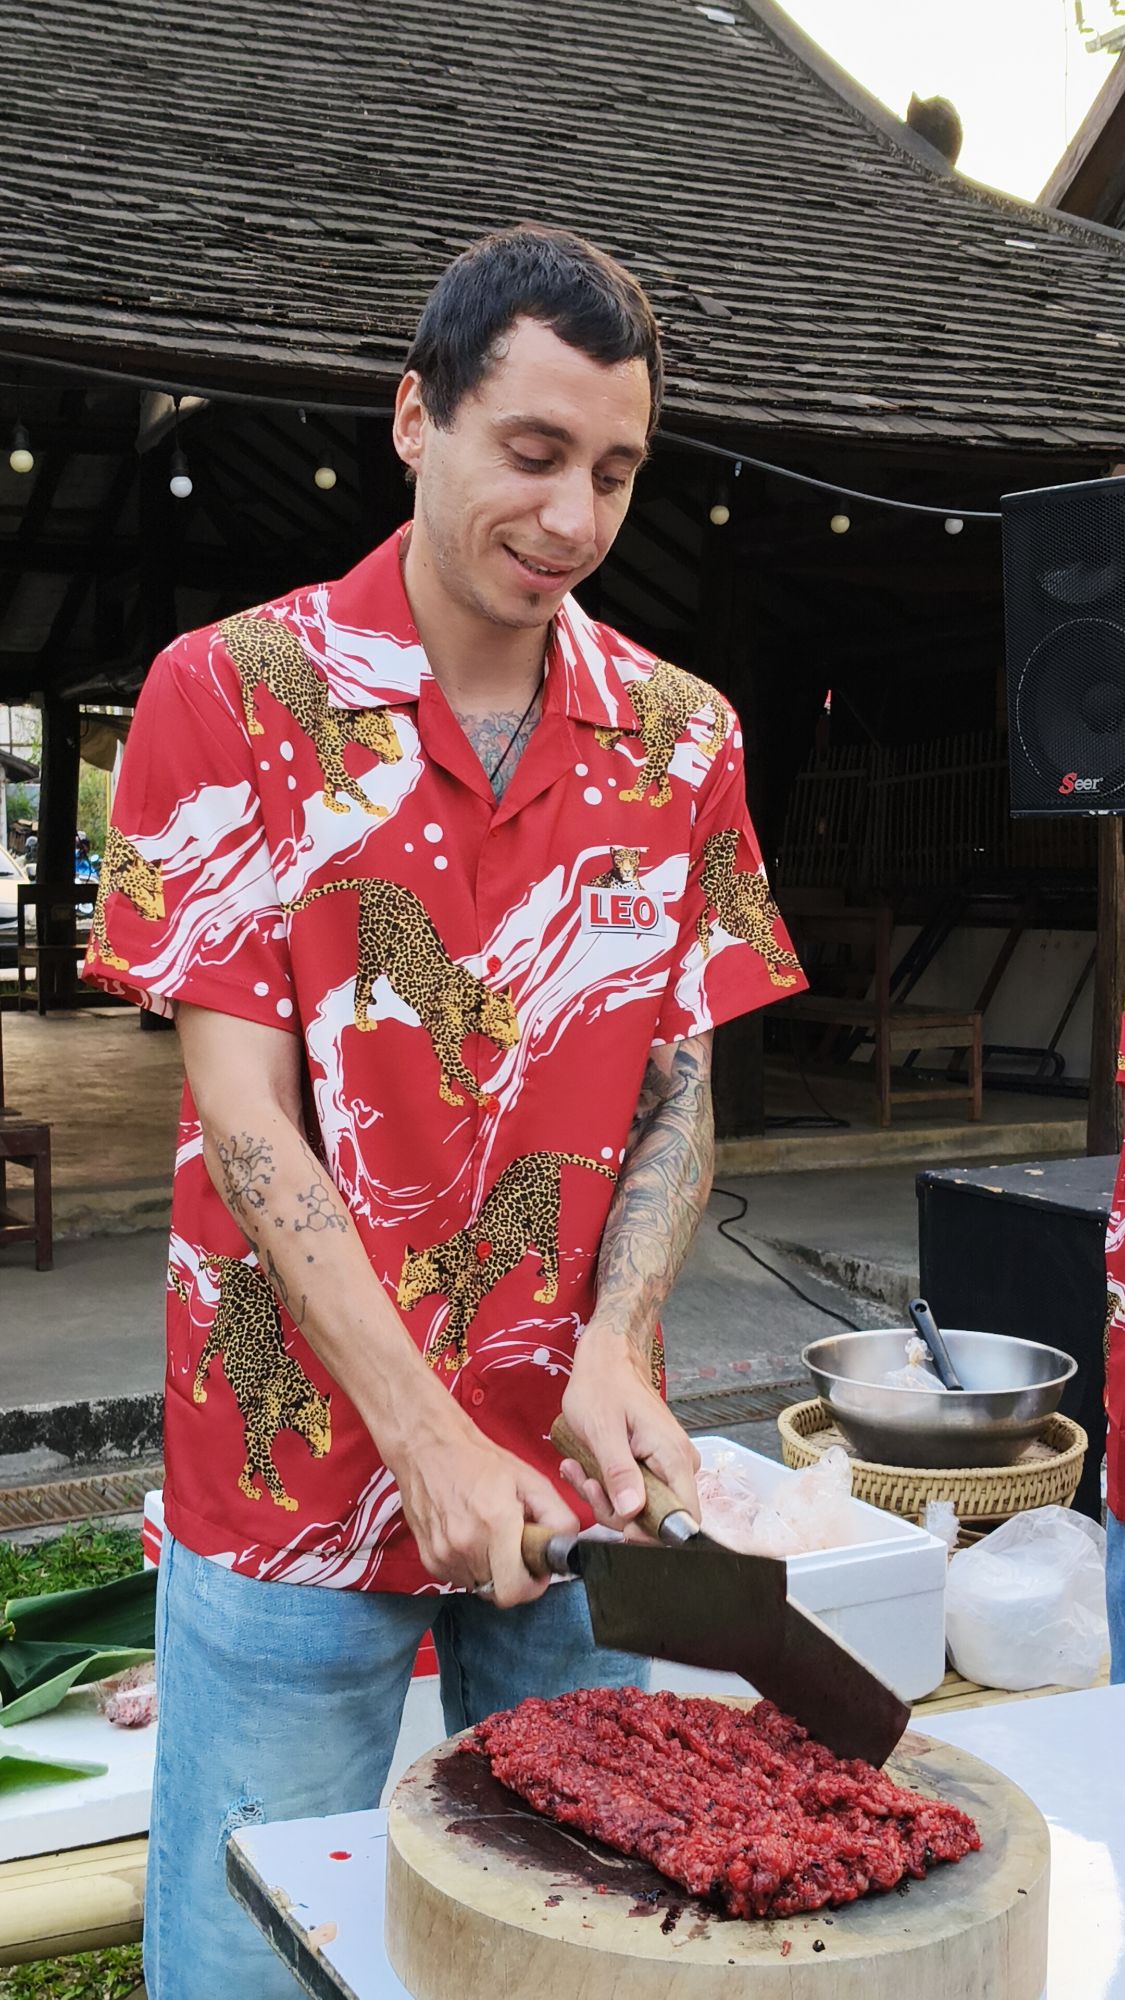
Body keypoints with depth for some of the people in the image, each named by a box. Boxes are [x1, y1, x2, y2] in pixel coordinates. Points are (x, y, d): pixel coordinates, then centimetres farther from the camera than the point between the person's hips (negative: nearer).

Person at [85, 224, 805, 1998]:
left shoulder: (680, 735, 3)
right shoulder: (234, 694, -8)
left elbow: (679, 1092, 3)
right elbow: (246, 1117, -12)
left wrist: (614, 1350, -14)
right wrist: (432, 1441, -18)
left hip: (577, 1471, 3)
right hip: (297, 1470, -3)